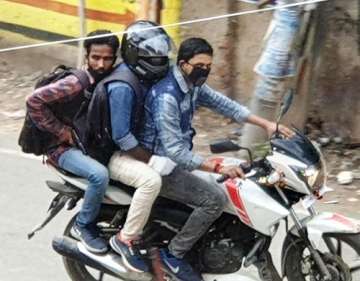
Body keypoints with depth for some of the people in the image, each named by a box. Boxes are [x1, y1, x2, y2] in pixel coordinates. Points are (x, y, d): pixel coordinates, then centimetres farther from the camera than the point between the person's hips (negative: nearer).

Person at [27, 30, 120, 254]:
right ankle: (84, 226, -11)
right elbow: (34, 101, -25)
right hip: (66, 148, -8)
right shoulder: (76, 84, -22)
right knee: (100, 175, -33)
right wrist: (60, 131, -19)